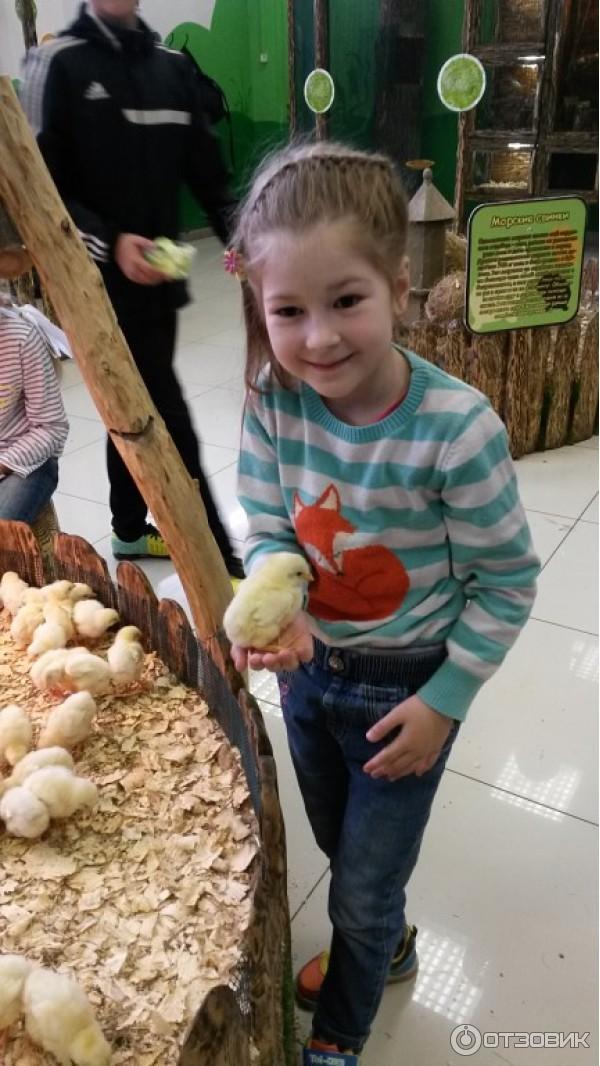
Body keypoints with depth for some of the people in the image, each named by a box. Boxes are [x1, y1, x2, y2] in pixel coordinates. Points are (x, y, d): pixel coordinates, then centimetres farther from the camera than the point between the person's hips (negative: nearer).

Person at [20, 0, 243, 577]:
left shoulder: (173, 66, 11)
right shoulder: (56, 64, -5)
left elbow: (206, 169, 10)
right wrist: (110, 243, -22)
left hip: (158, 275, 6)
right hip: (103, 282, -6)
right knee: (169, 421, -7)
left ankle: (130, 530, 34)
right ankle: (221, 562, 1)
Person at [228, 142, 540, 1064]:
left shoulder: (458, 429, -29)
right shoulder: (272, 401, -17)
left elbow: (507, 581, -17)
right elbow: (266, 525, -7)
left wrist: (446, 699, -14)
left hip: (406, 686, -4)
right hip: (308, 665, 5)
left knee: (366, 887, 15)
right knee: (342, 850, 29)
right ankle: (386, 944, 64)